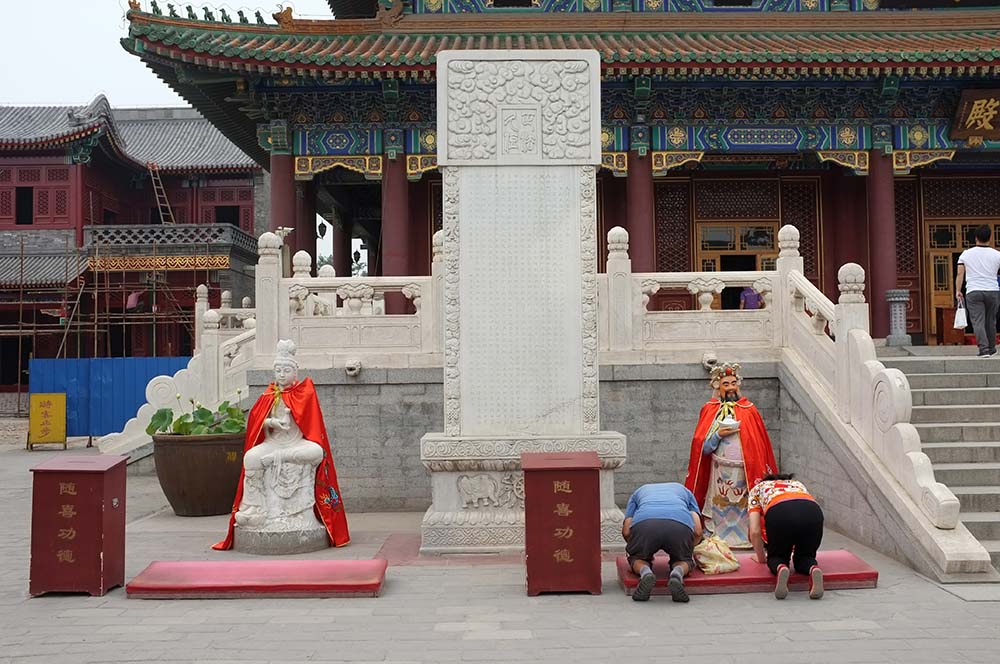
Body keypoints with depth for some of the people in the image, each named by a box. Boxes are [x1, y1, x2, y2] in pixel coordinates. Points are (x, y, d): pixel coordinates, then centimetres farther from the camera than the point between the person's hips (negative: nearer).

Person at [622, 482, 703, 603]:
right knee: (684, 560, 27)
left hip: (643, 522, 0)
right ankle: (678, 572, -8)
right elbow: (697, 531, 24)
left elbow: (626, 531, 26)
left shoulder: (639, 492, 41)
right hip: (680, 524, 0)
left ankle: (645, 572, -7)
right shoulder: (684, 490, 40)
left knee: (637, 558, 28)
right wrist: (688, 547, 44)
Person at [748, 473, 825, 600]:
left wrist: (761, 558, 40)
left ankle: (780, 568, -12)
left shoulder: (757, 489, 34)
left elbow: (755, 532, 24)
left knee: (777, 557, 23)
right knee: (805, 557, 24)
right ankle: (813, 569, -10)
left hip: (779, 514, -2)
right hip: (813, 512, 2)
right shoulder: (798, 484, 43)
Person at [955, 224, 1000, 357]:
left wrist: (958, 291, 3)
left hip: (973, 292, -1)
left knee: (978, 322, -5)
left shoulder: (966, 254, 3)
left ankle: (984, 349, -16)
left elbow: (960, 273, 0)